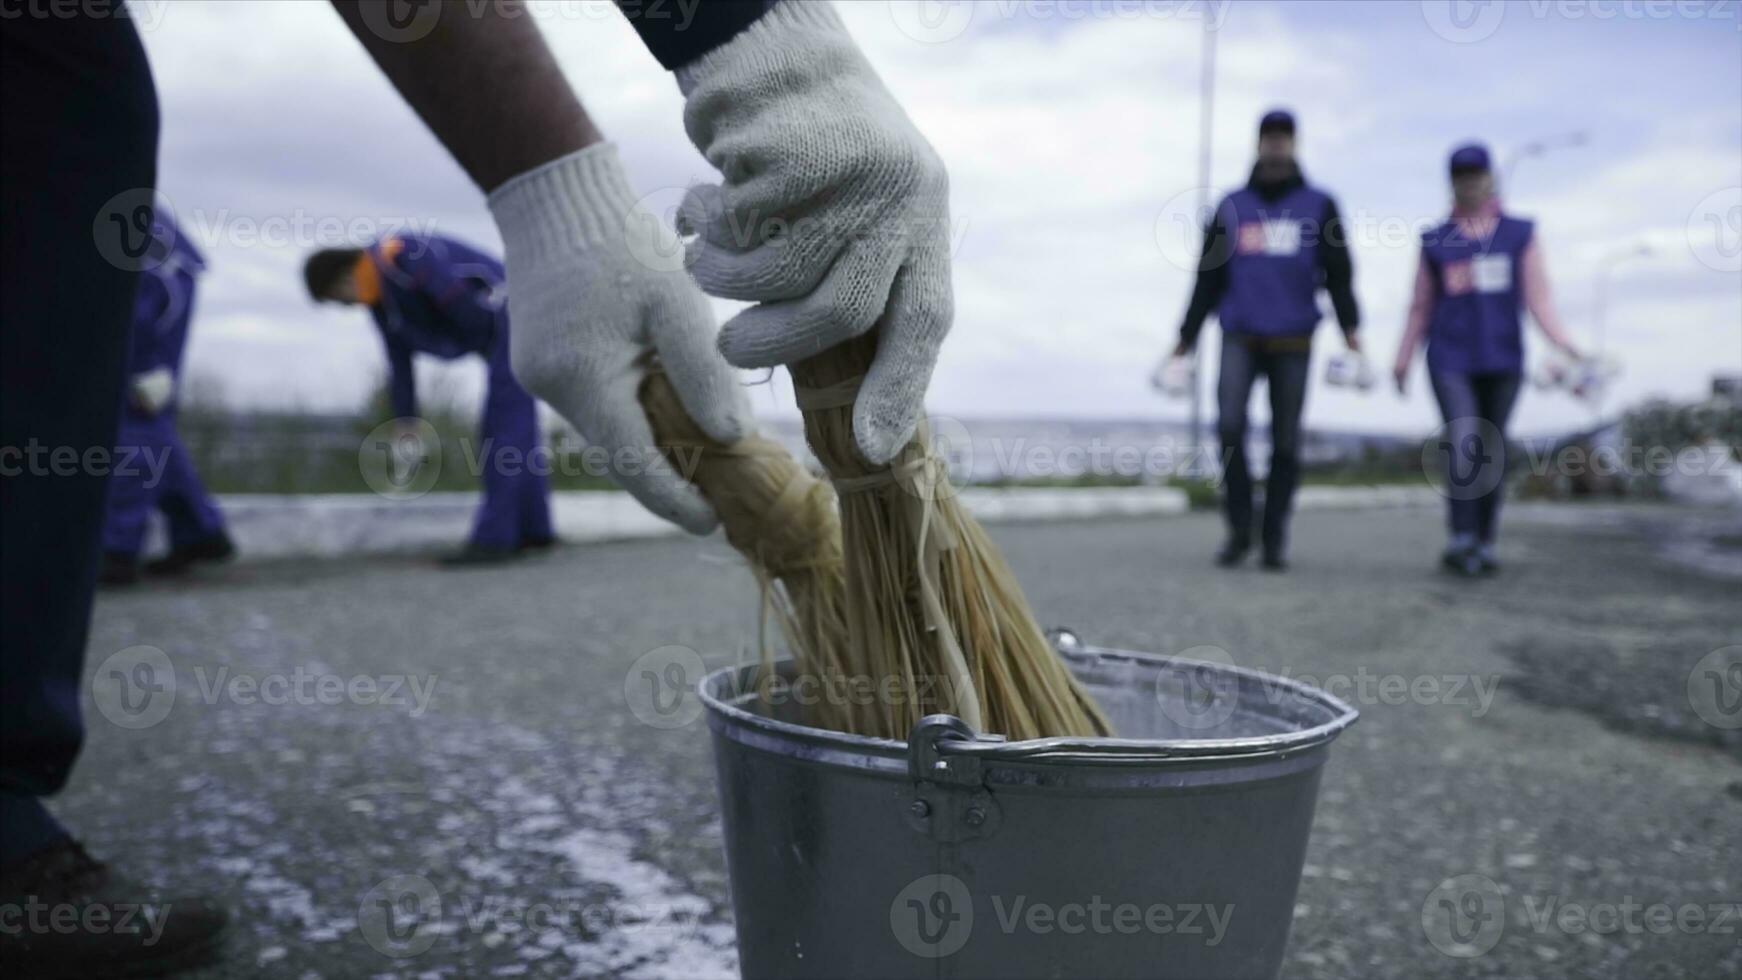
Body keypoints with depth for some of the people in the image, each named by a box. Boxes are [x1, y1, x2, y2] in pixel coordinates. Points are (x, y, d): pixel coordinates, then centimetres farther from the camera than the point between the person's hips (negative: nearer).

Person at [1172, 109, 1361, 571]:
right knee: (1230, 425, -17)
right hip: (1240, 338, 0)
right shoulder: (1232, 206, 11)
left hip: (1293, 342, 0)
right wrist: (1187, 336, 10)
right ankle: (1239, 528, -3)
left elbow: (1338, 272, 3)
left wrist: (1349, 326, -10)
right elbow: (1209, 277, 12)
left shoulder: (1318, 205, 8)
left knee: (1285, 441, 1)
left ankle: (1275, 538, 11)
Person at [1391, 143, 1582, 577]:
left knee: (1491, 452, 6)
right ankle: (1460, 542, -7)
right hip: (1450, 362, -1)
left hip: (1503, 361, 1)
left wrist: (1564, 346, -14)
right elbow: (1420, 307, 9)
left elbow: (1538, 298, -1)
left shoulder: (1521, 235, 5)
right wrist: (1402, 360, 7)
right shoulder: (1436, 242, 5)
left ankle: (1484, 545, 16)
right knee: (1463, 448, -16)